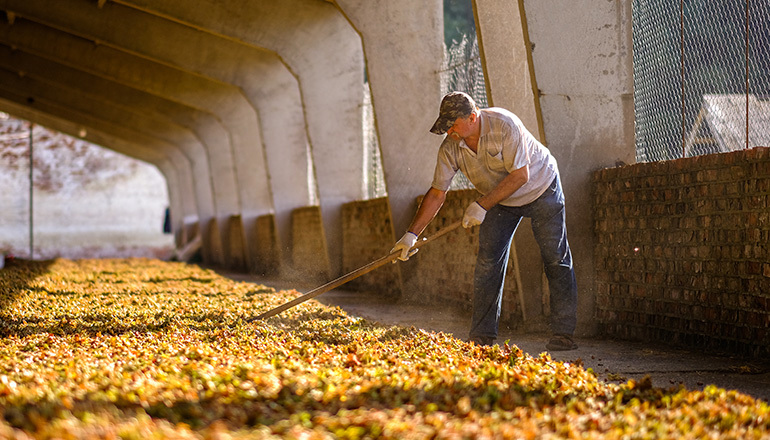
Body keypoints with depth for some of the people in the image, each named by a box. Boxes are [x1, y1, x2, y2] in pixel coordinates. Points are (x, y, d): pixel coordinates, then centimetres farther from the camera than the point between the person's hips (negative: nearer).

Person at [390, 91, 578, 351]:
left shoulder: (504, 125, -33)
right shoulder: (450, 148, -18)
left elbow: (520, 176, -31)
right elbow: (437, 193, -13)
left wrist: (482, 206, -32)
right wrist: (412, 234, -18)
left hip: (540, 188, -4)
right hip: (499, 200, 4)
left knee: (556, 259, -7)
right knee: (487, 263, -5)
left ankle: (563, 334, -3)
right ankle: (481, 337, -2)